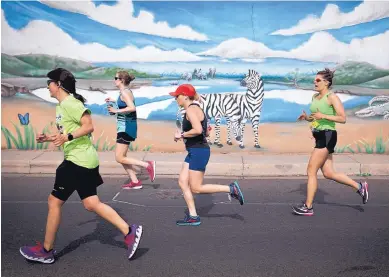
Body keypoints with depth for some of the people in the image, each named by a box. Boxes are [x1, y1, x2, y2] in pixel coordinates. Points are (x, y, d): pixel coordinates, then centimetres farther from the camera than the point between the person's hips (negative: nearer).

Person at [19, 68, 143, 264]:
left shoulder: (69, 102, -13)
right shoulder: (62, 105, 18)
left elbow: (89, 126, -21)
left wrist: (67, 137, -30)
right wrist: (49, 138, 17)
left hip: (78, 160, -10)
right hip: (81, 159, 10)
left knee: (54, 201, 2)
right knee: (91, 204, 8)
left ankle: (46, 251, 17)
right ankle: (129, 232, 8)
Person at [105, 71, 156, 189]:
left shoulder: (124, 92, -15)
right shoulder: (126, 91, 13)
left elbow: (132, 108, -30)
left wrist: (116, 111, -22)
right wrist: (114, 101, 25)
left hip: (126, 128, -10)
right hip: (125, 127, 10)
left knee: (119, 158, -6)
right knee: (122, 157, 13)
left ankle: (148, 164, -6)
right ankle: (135, 182, 16)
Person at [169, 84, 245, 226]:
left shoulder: (191, 109, -14)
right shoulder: (195, 109, 16)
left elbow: (198, 130, -30)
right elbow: (206, 132, 19)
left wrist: (182, 135, -16)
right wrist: (183, 134, 14)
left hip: (199, 152, -10)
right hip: (194, 152, 10)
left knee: (195, 188, -3)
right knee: (182, 182, 9)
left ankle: (231, 189, 2)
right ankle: (192, 216, 14)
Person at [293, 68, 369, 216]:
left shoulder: (332, 97, -10)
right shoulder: (315, 97, 13)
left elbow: (343, 119, -14)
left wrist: (323, 116, -21)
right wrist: (306, 117, 2)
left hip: (327, 136, -9)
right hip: (319, 136, 9)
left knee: (311, 171, -7)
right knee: (328, 173, 12)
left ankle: (308, 207, 2)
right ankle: (360, 186, 28)